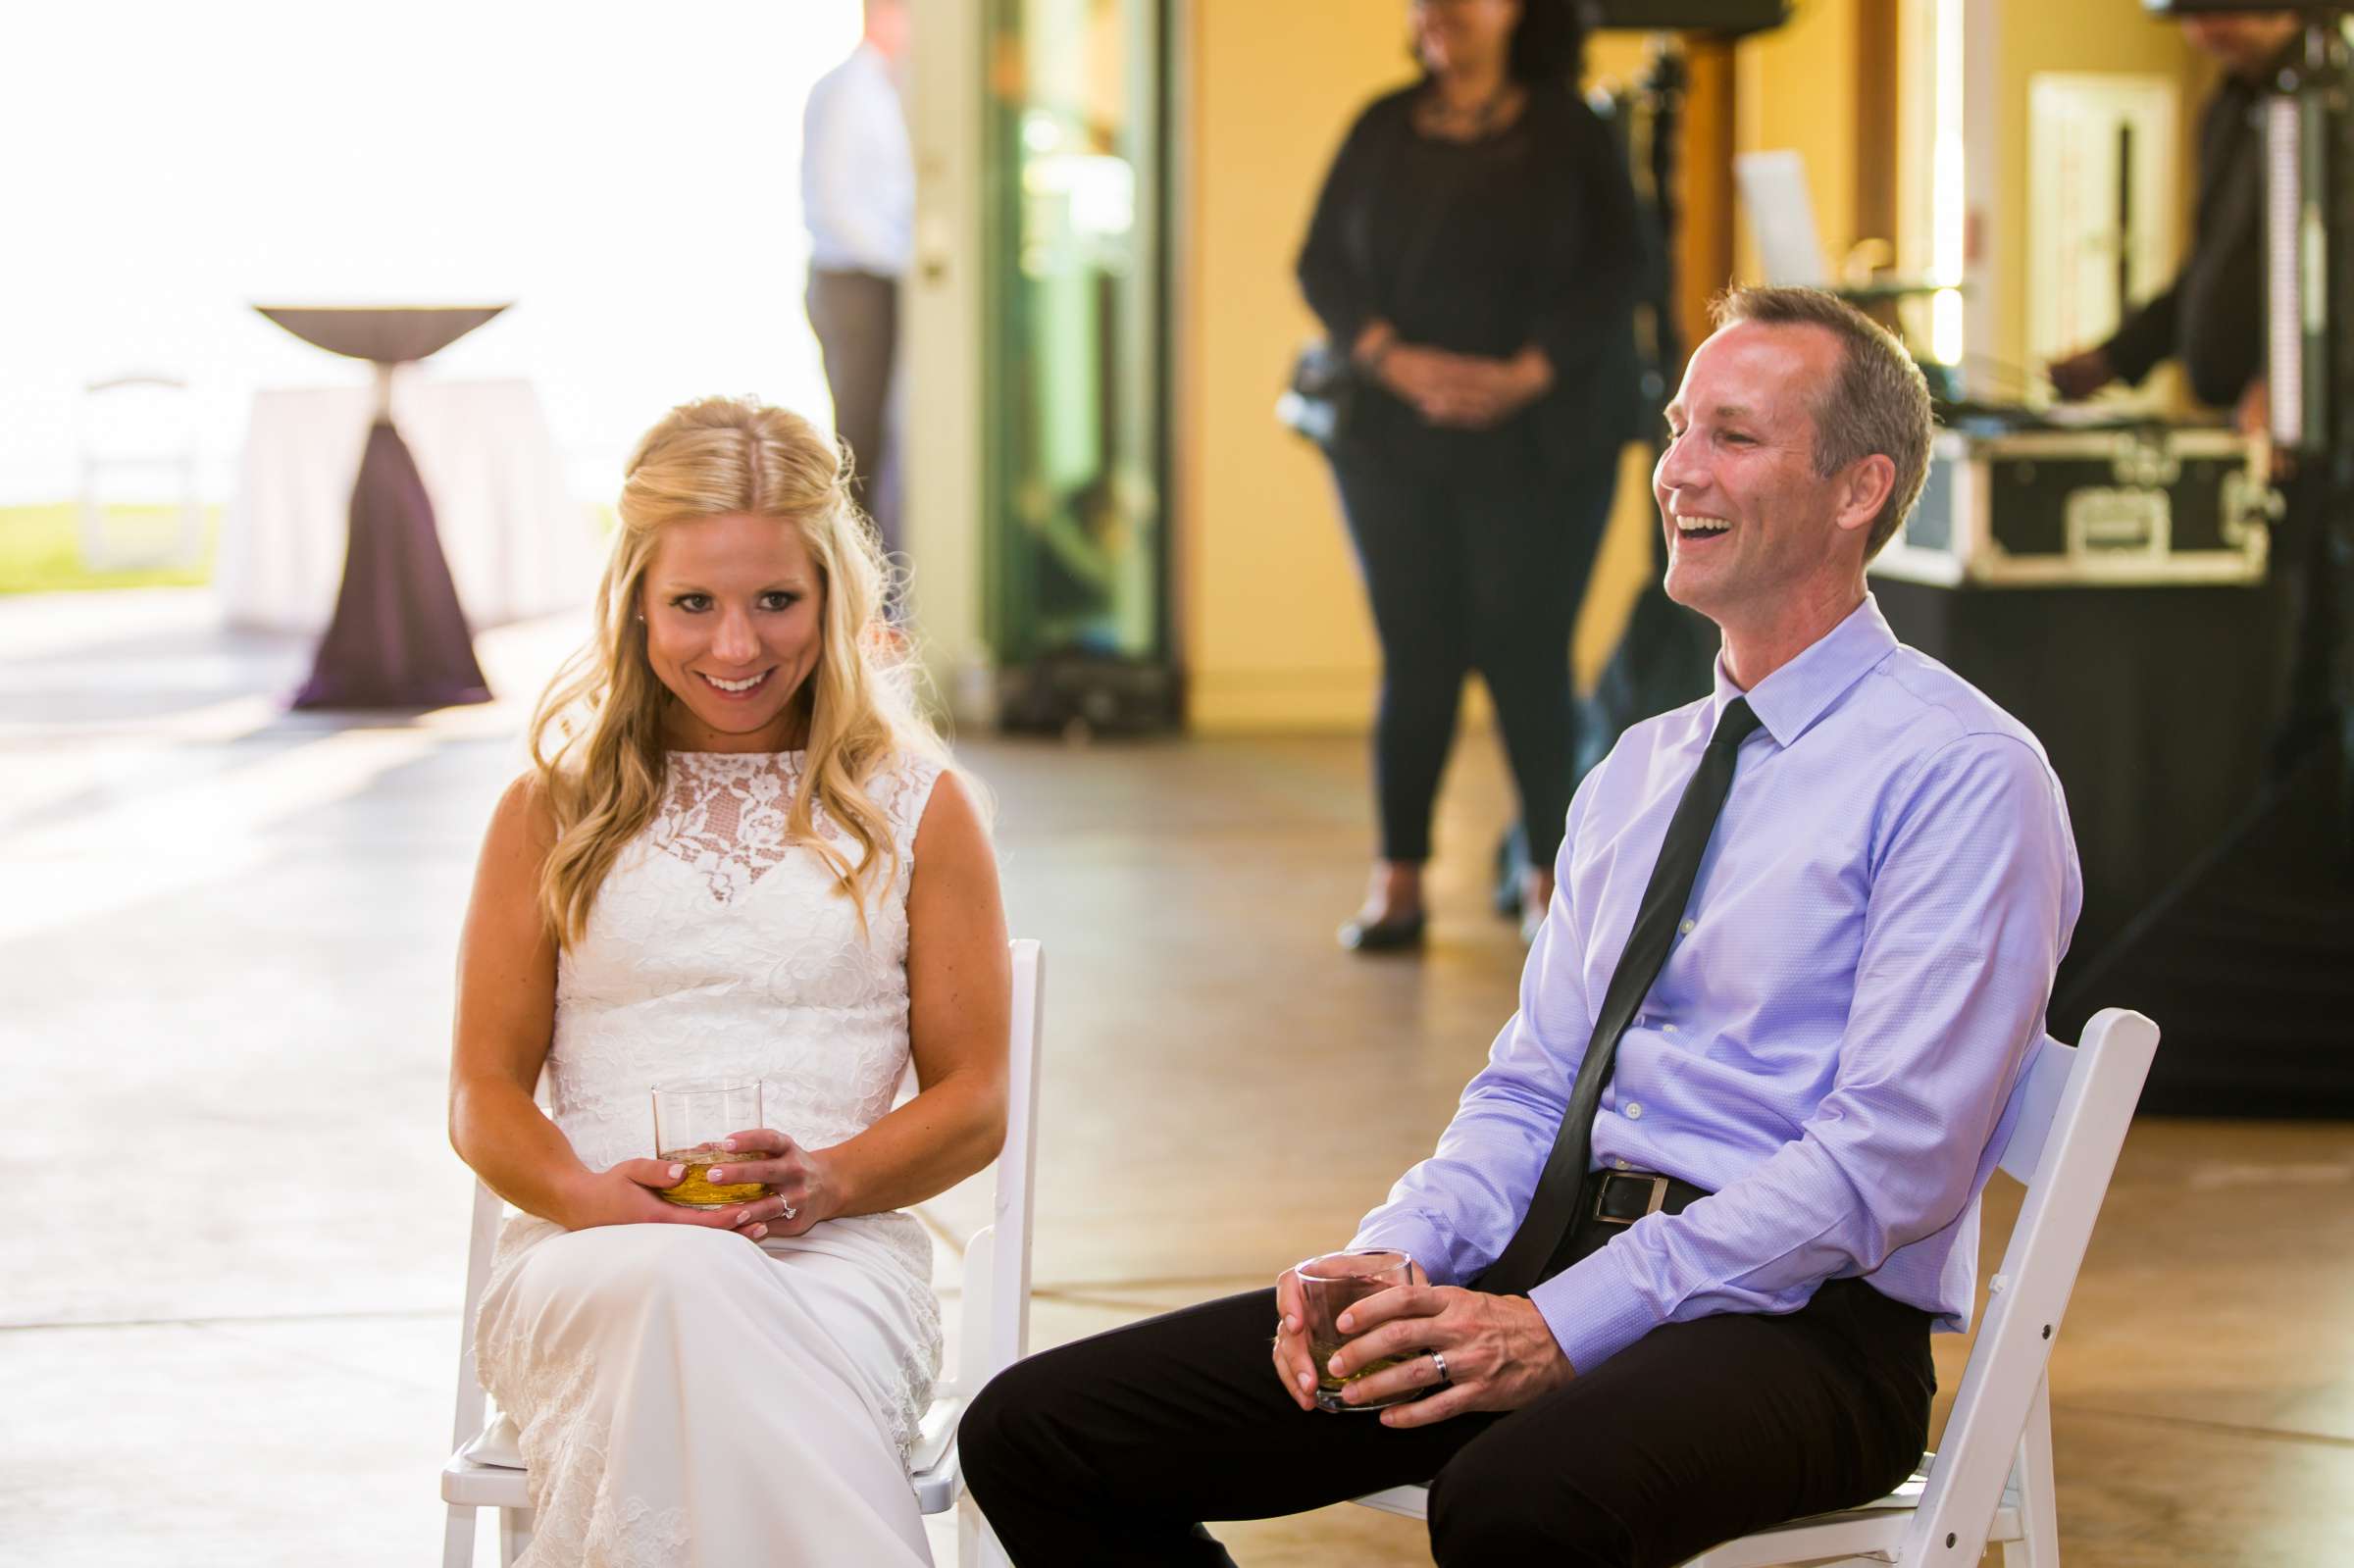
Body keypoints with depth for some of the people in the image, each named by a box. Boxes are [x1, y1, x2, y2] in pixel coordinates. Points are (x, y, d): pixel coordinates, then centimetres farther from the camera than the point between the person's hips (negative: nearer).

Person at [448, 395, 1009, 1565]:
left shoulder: (913, 808, 16)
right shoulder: (553, 811, 17)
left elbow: (974, 1101, 12)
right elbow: (484, 1093, 13)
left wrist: (824, 1181, -10)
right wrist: (591, 1197, -11)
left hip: (837, 1255, -1)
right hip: (585, 1263, 1)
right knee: (682, 1289, -39)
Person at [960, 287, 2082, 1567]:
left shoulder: (1963, 776, -5)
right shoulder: (1636, 773, 21)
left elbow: (1888, 1157, -15)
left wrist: (1563, 1324, -21)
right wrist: (1394, 1257, -3)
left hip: (1794, 1319, -8)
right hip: (1552, 1260, 8)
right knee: (1036, 1430, -5)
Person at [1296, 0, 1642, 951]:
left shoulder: (1570, 135, 4)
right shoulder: (1382, 131, 11)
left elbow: (1611, 274, -4)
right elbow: (1321, 265, 5)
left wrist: (1526, 374, -17)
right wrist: (1395, 361, -12)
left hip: (1536, 445, -2)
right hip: (1393, 436, 2)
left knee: (1526, 652, -4)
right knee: (1414, 652, 1)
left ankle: (1550, 875, 6)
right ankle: (1398, 880, 6)